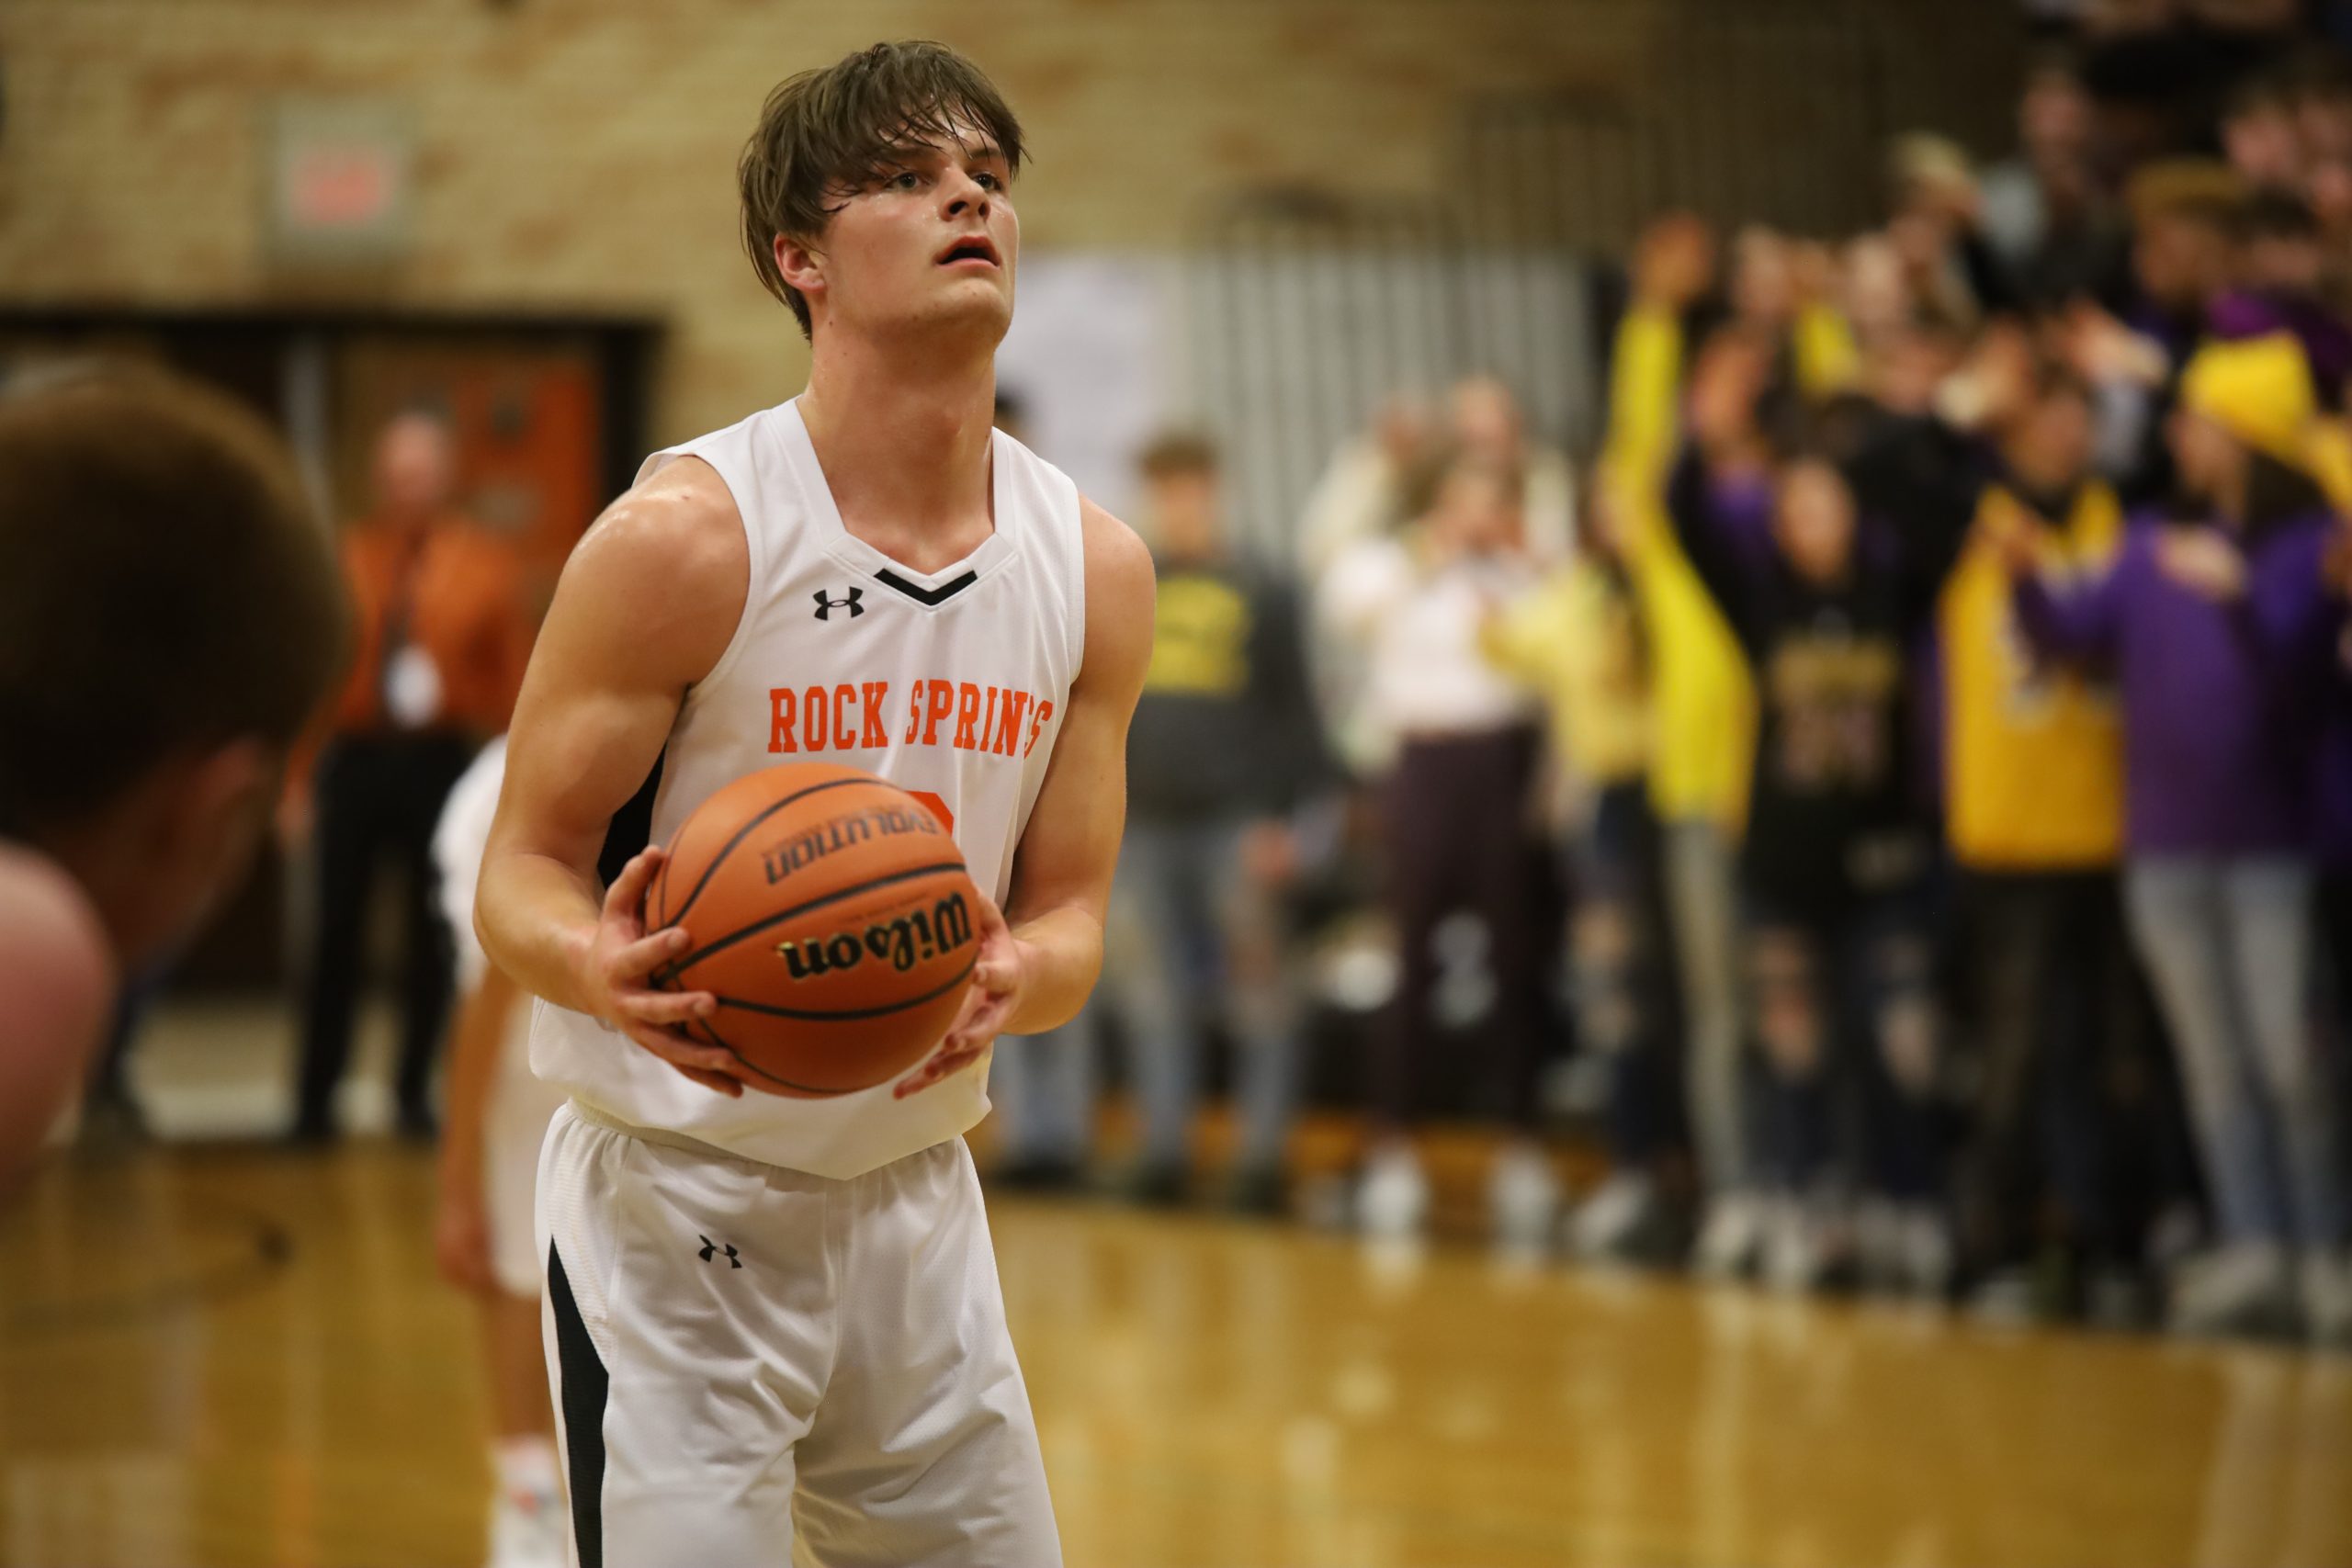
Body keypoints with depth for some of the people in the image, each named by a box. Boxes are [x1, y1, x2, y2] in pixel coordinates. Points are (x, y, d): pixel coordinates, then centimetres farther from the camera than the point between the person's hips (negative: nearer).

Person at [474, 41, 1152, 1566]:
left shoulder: (1095, 567, 0)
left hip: (917, 1196, 5)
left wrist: (1009, 987, -18)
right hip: (677, 1208, -5)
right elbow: (521, 878, -10)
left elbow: (1068, 916, 6)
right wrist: (602, 972, -33)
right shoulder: (688, 535, -16)